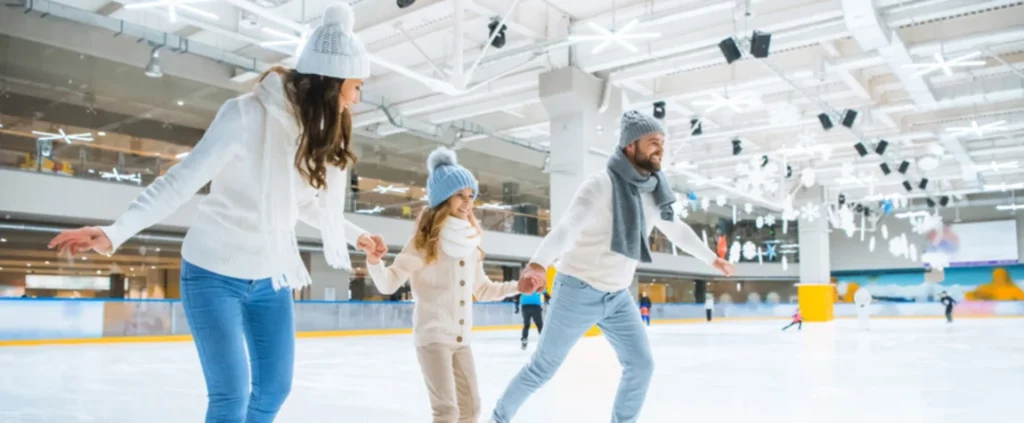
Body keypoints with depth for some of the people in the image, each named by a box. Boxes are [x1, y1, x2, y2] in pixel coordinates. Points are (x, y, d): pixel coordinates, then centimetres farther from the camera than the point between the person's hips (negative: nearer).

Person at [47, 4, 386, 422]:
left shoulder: (321, 129, -1)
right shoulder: (247, 114, -21)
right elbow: (181, 180, -20)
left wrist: (355, 235, 25)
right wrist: (115, 232, -31)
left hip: (271, 278, 7)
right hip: (214, 273, -6)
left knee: (275, 387, 12)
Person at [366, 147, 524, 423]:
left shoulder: (471, 244, 5)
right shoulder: (424, 243, -13)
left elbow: (482, 290, 17)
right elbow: (389, 284, -18)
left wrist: (517, 286, 10)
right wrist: (374, 261, -37)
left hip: (461, 339, 7)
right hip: (432, 337, -7)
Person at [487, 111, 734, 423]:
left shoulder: (654, 192, 3)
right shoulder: (602, 185, -21)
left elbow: (677, 230, 21)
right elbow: (567, 227, -35)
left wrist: (711, 258, 33)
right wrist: (538, 263, -52)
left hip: (618, 296, 7)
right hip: (579, 292, -6)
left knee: (641, 365, 2)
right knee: (544, 367, 5)